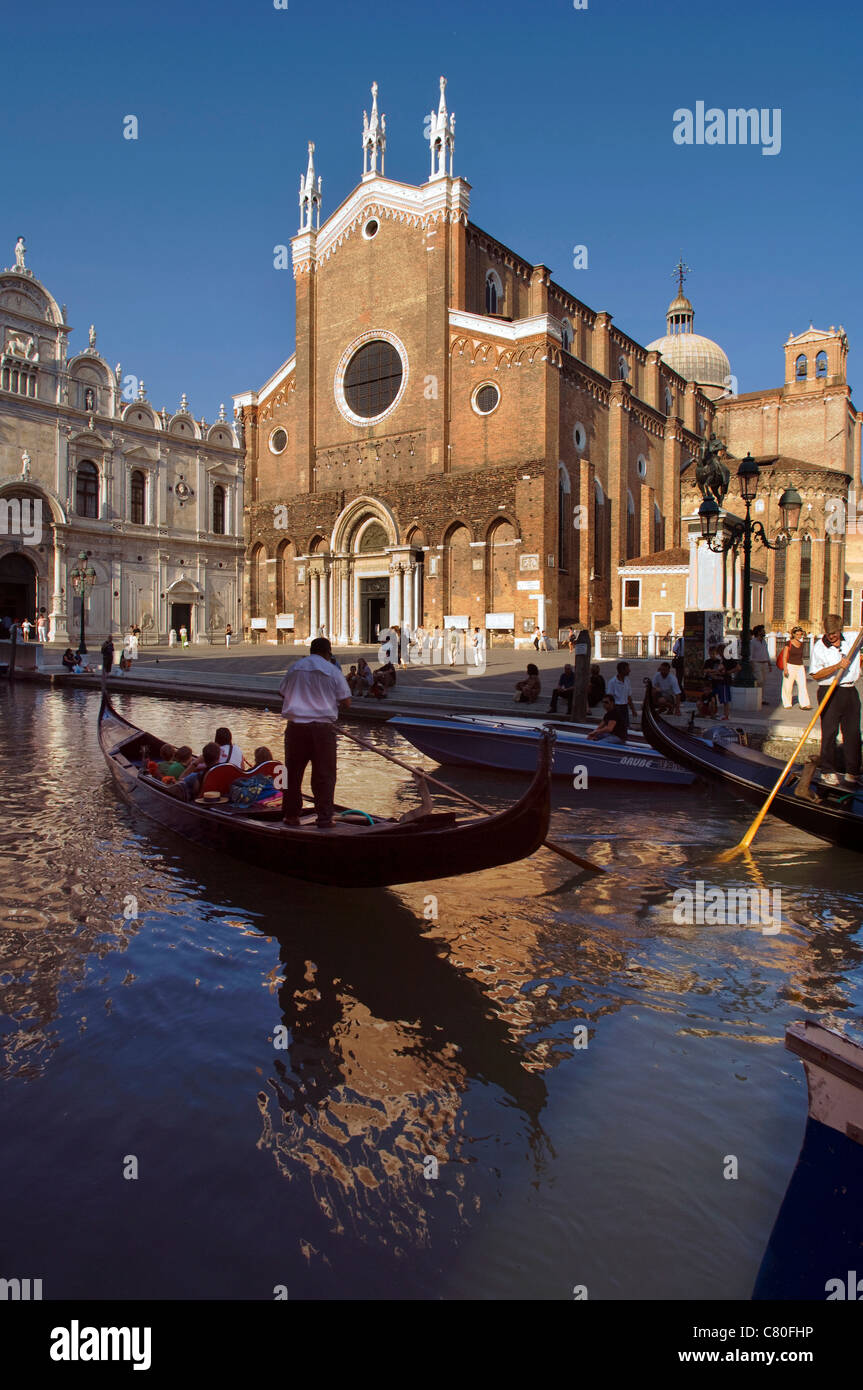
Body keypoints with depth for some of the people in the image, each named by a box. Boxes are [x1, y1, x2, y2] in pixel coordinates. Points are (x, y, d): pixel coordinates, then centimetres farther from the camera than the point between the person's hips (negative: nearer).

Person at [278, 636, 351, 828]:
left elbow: (282, 694, 21)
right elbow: (347, 703, -1)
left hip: (296, 725, 3)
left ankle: (291, 814, 18)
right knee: (324, 774, 4)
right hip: (323, 727, -3)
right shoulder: (332, 671, 0)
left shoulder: (295, 667, 9)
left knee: (293, 771, 13)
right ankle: (324, 818, 4)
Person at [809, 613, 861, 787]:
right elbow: (815, 674, -10)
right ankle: (828, 771, 8)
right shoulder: (820, 646, -5)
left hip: (850, 692, 4)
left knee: (853, 732, 4)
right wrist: (837, 666, -21)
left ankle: (852, 772, 10)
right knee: (829, 733, -2)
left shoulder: (852, 640, 8)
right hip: (829, 693, -4)